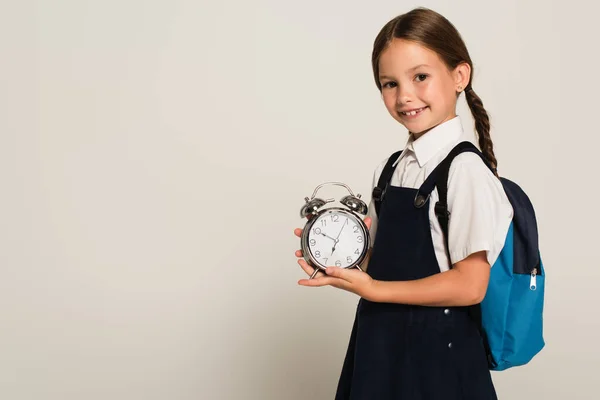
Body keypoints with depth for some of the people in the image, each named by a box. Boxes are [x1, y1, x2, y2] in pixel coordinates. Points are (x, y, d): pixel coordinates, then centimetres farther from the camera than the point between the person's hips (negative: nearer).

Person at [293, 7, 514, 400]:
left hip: (434, 352, -6)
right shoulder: (390, 170, 6)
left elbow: (469, 285, -18)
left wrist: (371, 289, -19)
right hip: (379, 346, 6)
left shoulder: (465, 170, -15)